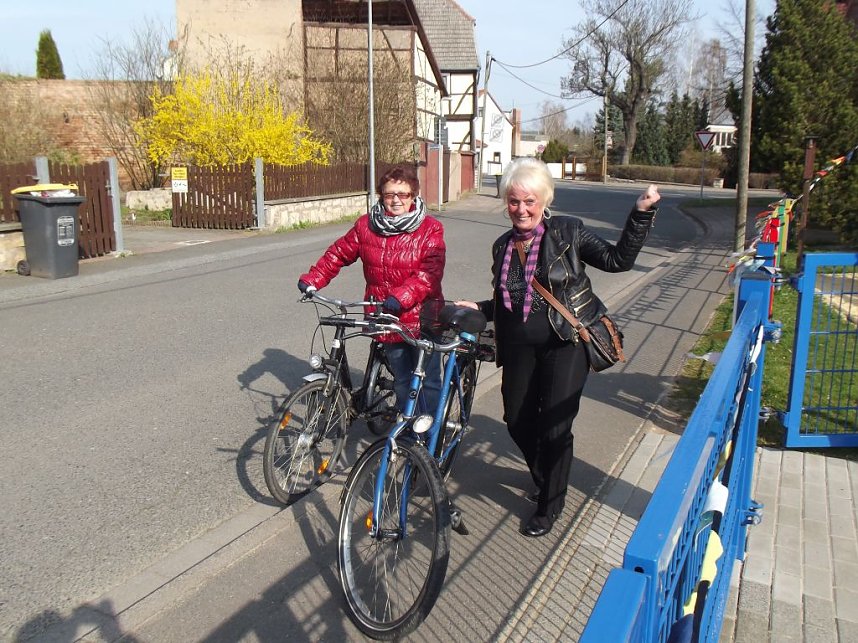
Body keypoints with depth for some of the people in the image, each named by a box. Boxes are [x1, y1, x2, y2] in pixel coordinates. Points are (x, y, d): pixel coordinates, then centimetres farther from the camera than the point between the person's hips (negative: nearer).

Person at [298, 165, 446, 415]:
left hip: (422, 320, -3)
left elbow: (431, 271, -20)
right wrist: (312, 279, -3)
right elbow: (339, 253, 10)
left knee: (428, 381, 7)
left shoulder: (430, 229, -8)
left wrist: (402, 296, -34)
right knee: (401, 380, 15)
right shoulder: (366, 226, 3)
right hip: (387, 320, 3)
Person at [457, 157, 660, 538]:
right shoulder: (502, 246, 9)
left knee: (554, 428, -4)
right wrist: (477, 309, 2)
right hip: (520, 349, 5)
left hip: (564, 346, -5)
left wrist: (641, 214, -18)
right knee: (518, 422, 12)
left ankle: (549, 506, 19)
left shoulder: (567, 232, -4)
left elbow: (618, 259, -11)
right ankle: (544, 478, 43)